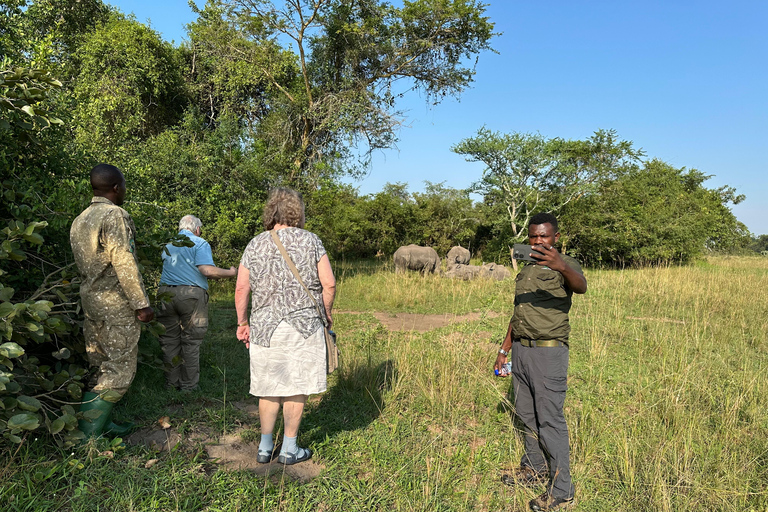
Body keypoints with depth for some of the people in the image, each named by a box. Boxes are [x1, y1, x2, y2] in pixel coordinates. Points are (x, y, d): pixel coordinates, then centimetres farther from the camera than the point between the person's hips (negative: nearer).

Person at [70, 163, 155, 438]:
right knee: (120, 368, -2)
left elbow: (83, 264, 16)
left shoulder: (79, 220, 14)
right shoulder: (115, 215, -14)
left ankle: (102, 424, 23)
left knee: (101, 367, 15)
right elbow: (124, 263, -19)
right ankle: (88, 433, 0)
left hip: (90, 300, 9)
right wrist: (142, 304, -15)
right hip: (116, 302, -9)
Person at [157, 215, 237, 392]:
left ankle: (171, 383, 19)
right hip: (191, 294, -5)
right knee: (191, 342, 5)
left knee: (169, 341, 12)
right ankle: (188, 385, 11)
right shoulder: (200, 244, -1)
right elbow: (208, 271, -14)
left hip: (166, 293, 5)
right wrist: (231, 272, -1)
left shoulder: (168, 245, 18)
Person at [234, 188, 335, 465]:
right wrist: (326, 312, 10)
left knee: (269, 389, 15)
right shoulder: (311, 241, -1)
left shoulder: (255, 245, 4)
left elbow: (241, 290, 2)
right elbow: (329, 284, -5)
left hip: (265, 327, 3)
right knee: (296, 388, 8)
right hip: (304, 325, -2)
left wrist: (243, 323, 13)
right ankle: (289, 449, 17)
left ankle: (265, 447, 23)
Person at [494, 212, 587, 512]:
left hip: (548, 352, -7)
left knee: (550, 419, -4)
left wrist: (562, 266, -52)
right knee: (527, 415, 16)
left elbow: (581, 287, -31)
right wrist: (504, 350, 20)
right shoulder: (525, 271, 16)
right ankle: (535, 470, 31)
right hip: (520, 350, 8)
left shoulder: (564, 265, -7)